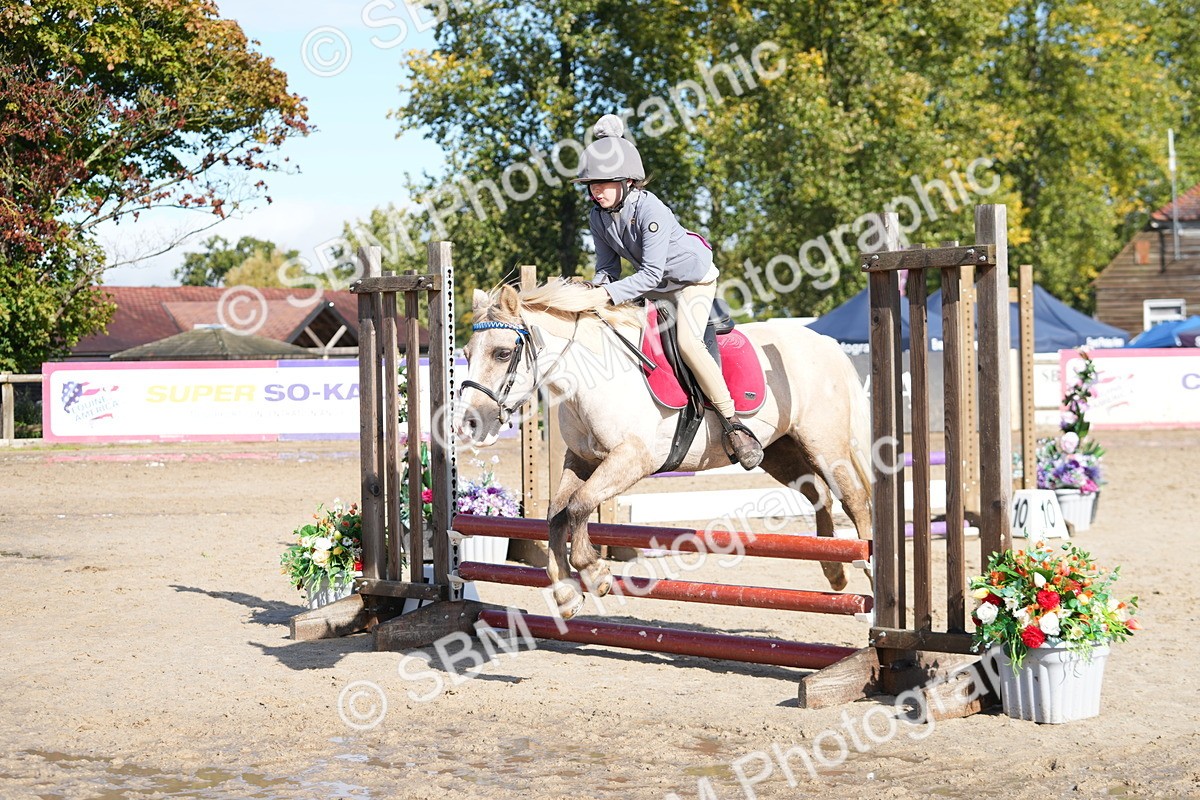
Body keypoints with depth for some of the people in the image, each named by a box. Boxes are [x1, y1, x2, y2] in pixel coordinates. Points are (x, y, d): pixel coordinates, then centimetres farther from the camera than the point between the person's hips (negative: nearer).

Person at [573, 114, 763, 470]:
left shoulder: (650, 210, -32)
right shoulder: (598, 216, -10)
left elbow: (651, 273, -34)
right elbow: (607, 264, 0)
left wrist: (610, 293, -41)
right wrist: (600, 286, -22)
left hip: (693, 279, -8)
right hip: (655, 287, 8)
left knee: (687, 341, -29)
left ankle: (732, 424, -22)